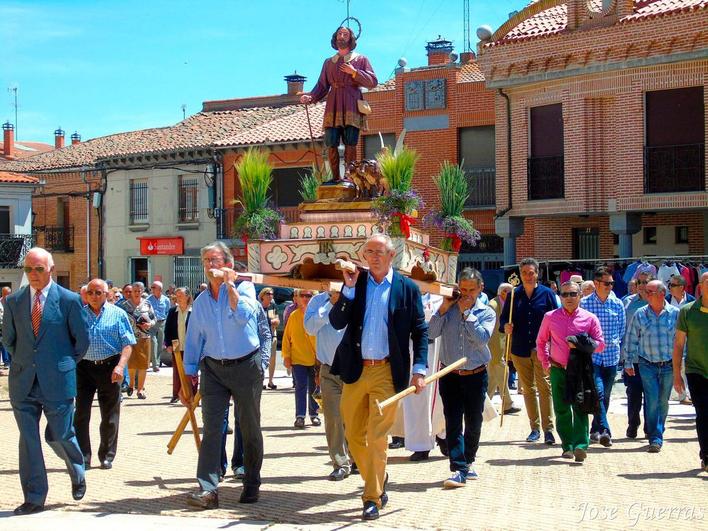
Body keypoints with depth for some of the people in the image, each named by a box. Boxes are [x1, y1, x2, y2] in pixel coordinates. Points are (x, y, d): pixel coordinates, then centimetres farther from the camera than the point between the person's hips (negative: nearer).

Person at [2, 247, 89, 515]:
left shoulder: (69, 300, -4)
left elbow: (81, 339, 4)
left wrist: (67, 364, 7)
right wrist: (22, 362, 14)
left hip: (57, 382, -3)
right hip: (23, 382, 3)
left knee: (59, 435, 3)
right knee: (28, 439, 4)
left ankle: (77, 473, 34)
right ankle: (34, 498, 13)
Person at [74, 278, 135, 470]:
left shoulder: (117, 314, 3)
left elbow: (127, 344, -1)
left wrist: (120, 366, -14)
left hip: (109, 368, -1)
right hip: (84, 367, 1)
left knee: (110, 416, 6)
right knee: (81, 414, -2)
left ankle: (107, 456, 16)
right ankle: (83, 456, 4)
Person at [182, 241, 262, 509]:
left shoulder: (244, 288, -3)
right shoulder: (201, 301, 9)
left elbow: (243, 315, -24)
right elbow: (193, 340, 13)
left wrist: (230, 285, -21)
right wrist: (188, 378, 10)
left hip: (246, 366, -3)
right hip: (213, 368, 3)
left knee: (250, 428, 7)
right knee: (211, 427, -9)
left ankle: (252, 485, 19)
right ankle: (208, 489, -14)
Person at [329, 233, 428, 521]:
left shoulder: (407, 288, 1)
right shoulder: (355, 282, 5)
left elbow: (420, 332, 2)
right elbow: (336, 322, -3)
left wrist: (418, 369, -7)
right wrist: (349, 288, -14)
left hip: (387, 372, -3)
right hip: (355, 370, 3)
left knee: (377, 438, -4)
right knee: (354, 436, 11)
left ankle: (373, 498, 6)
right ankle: (377, 482, 32)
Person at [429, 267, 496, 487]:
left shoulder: (486, 313, 1)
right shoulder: (449, 309, 4)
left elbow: (482, 338, -17)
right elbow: (431, 333, -7)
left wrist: (466, 313, -14)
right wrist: (444, 308, -10)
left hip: (476, 376, 0)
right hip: (450, 375, 0)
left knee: (473, 423, 9)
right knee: (453, 423, -7)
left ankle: (468, 462, 29)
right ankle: (458, 470, -9)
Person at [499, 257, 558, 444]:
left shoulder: (547, 293, 1)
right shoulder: (514, 295, 7)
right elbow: (503, 318, 11)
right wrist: (505, 326, -13)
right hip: (520, 349, 3)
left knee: (544, 387, -7)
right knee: (527, 389, 9)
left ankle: (548, 428, -4)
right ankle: (535, 428, 18)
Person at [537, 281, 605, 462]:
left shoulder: (590, 318, 1)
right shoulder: (550, 317, 5)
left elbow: (600, 344, 1)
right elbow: (541, 341, 18)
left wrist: (580, 345, -14)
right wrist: (545, 363, 9)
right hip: (558, 370, 2)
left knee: (580, 407, -11)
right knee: (562, 410, 5)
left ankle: (580, 446, -16)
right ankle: (567, 446, 15)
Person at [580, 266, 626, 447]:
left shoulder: (617, 304, 6)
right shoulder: (585, 303, -3)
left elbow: (622, 329, 16)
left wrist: (615, 341, 5)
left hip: (611, 356, 4)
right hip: (591, 356, -4)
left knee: (605, 396, 9)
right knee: (597, 392, -18)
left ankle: (596, 430, 23)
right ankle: (604, 431, -21)